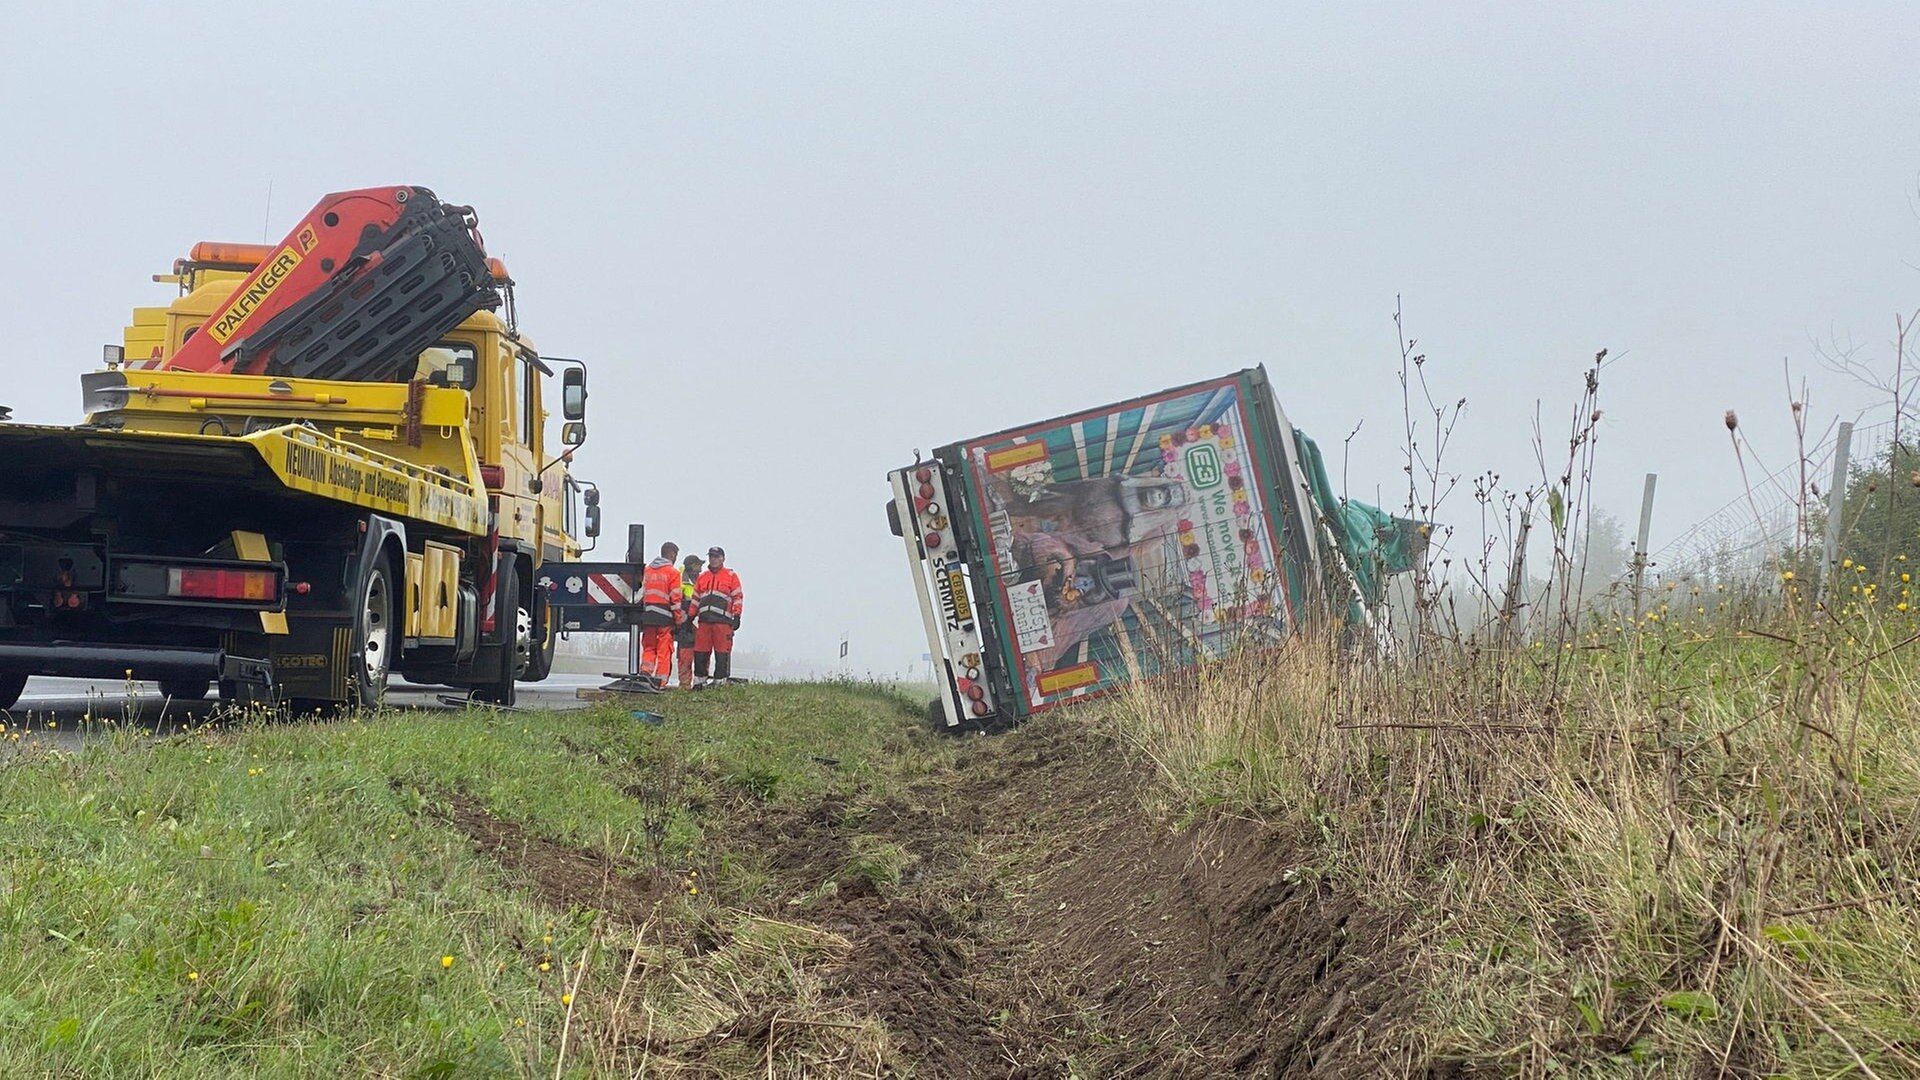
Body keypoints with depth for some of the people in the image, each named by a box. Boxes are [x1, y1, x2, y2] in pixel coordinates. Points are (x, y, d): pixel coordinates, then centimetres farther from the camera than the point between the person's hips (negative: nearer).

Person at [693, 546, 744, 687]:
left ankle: (720, 680, 1)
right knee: (700, 652, 2)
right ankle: (699, 680, 10)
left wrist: (737, 616, -6)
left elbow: (737, 597, 2)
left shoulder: (731, 576, 7)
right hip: (704, 621, 4)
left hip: (723, 621, -4)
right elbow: (695, 599, 23)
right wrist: (691, 617, 18)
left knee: (722, 653, -4)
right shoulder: (702, 577, 20)